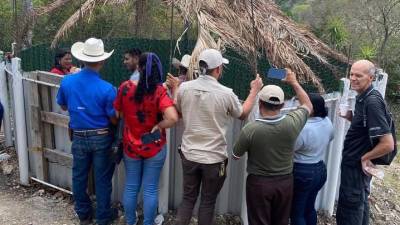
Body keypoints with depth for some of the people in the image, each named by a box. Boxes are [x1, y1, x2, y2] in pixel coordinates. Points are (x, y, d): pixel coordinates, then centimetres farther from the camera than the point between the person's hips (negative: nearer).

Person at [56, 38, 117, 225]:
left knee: (79, 176, 18)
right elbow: (114, 120, -11)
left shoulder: (67, 81, -9)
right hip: (101, 138, -3)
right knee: (102, 178, 10)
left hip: (79, 137, 3)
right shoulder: (107, 89, -20)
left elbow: (63, 106, 9)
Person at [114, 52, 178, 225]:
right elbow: (173, 118, -31)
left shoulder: (125, 87, -9)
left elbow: (118, 114, 4)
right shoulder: (159, 91, -19)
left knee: (131, 187, 18)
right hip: (154, 148, -3)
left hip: (131, 146, 3)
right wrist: (159, 125, -13)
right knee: (150, 189, 11)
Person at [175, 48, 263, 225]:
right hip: (214, 158, -3)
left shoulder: (184, 88, -7)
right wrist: (254, 91, 17)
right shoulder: (226, 94, -16)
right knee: (208, 201, 15)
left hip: (189, 154, 4)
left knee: (188, 198, 19)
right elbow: (243, 114, 4)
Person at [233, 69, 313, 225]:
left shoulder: (250, 129, -23)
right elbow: (308, 106, 7)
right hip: (285, 182, 3)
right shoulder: (292, 123, -16)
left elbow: (235, 156, -5)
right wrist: (294, 82, 15)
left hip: (258, 183, -3)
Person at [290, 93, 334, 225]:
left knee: (296, 213, 6)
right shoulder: (328, 122, -1)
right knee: (309, 208, 22)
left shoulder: (303, 128, -26)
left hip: (302, 173, -8)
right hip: (320, 170, 8)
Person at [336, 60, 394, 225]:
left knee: (349, 207, 4)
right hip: (355, 163, 9)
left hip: (357, 165, -9)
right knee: (360, 202, 23)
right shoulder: (363, 97, 3)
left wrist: (365, 157, -15)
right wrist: (351, 117, 0)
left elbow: (388, 144, -29)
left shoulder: (372, 102, -26)